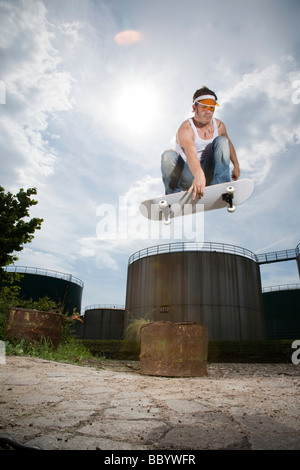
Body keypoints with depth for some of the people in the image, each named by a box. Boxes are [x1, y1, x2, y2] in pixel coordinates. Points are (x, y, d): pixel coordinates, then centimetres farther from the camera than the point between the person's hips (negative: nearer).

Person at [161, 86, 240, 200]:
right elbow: (190, 153, -40)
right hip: (188, 176, -4)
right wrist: (199, 175, -59)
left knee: (222, 141, -13)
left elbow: (229, 144, 24)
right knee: (168, 156, -31)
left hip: (208, 173, 4)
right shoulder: (186, 128, -19)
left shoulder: (219, 126, 1)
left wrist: (236, 165, 25)